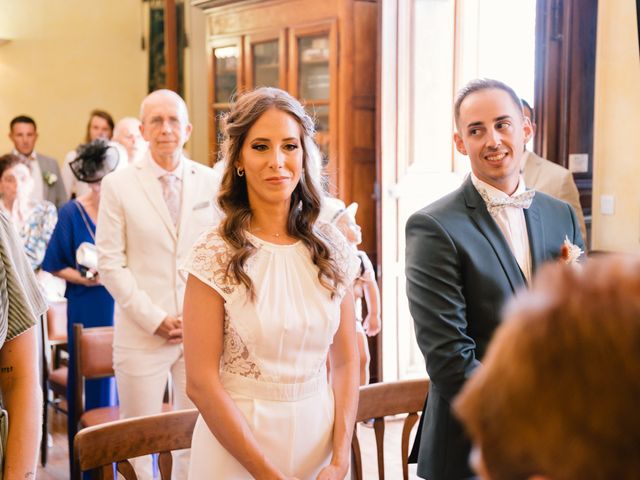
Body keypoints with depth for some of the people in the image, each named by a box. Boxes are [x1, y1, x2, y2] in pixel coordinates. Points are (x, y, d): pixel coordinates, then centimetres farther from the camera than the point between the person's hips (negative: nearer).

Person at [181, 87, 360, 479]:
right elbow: (201, 382, -13)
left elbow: (346, 362, 2)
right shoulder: (216, 254, -12)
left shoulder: (332, 248, -2)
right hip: (236, 441, -3)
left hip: (319, 439, 3)